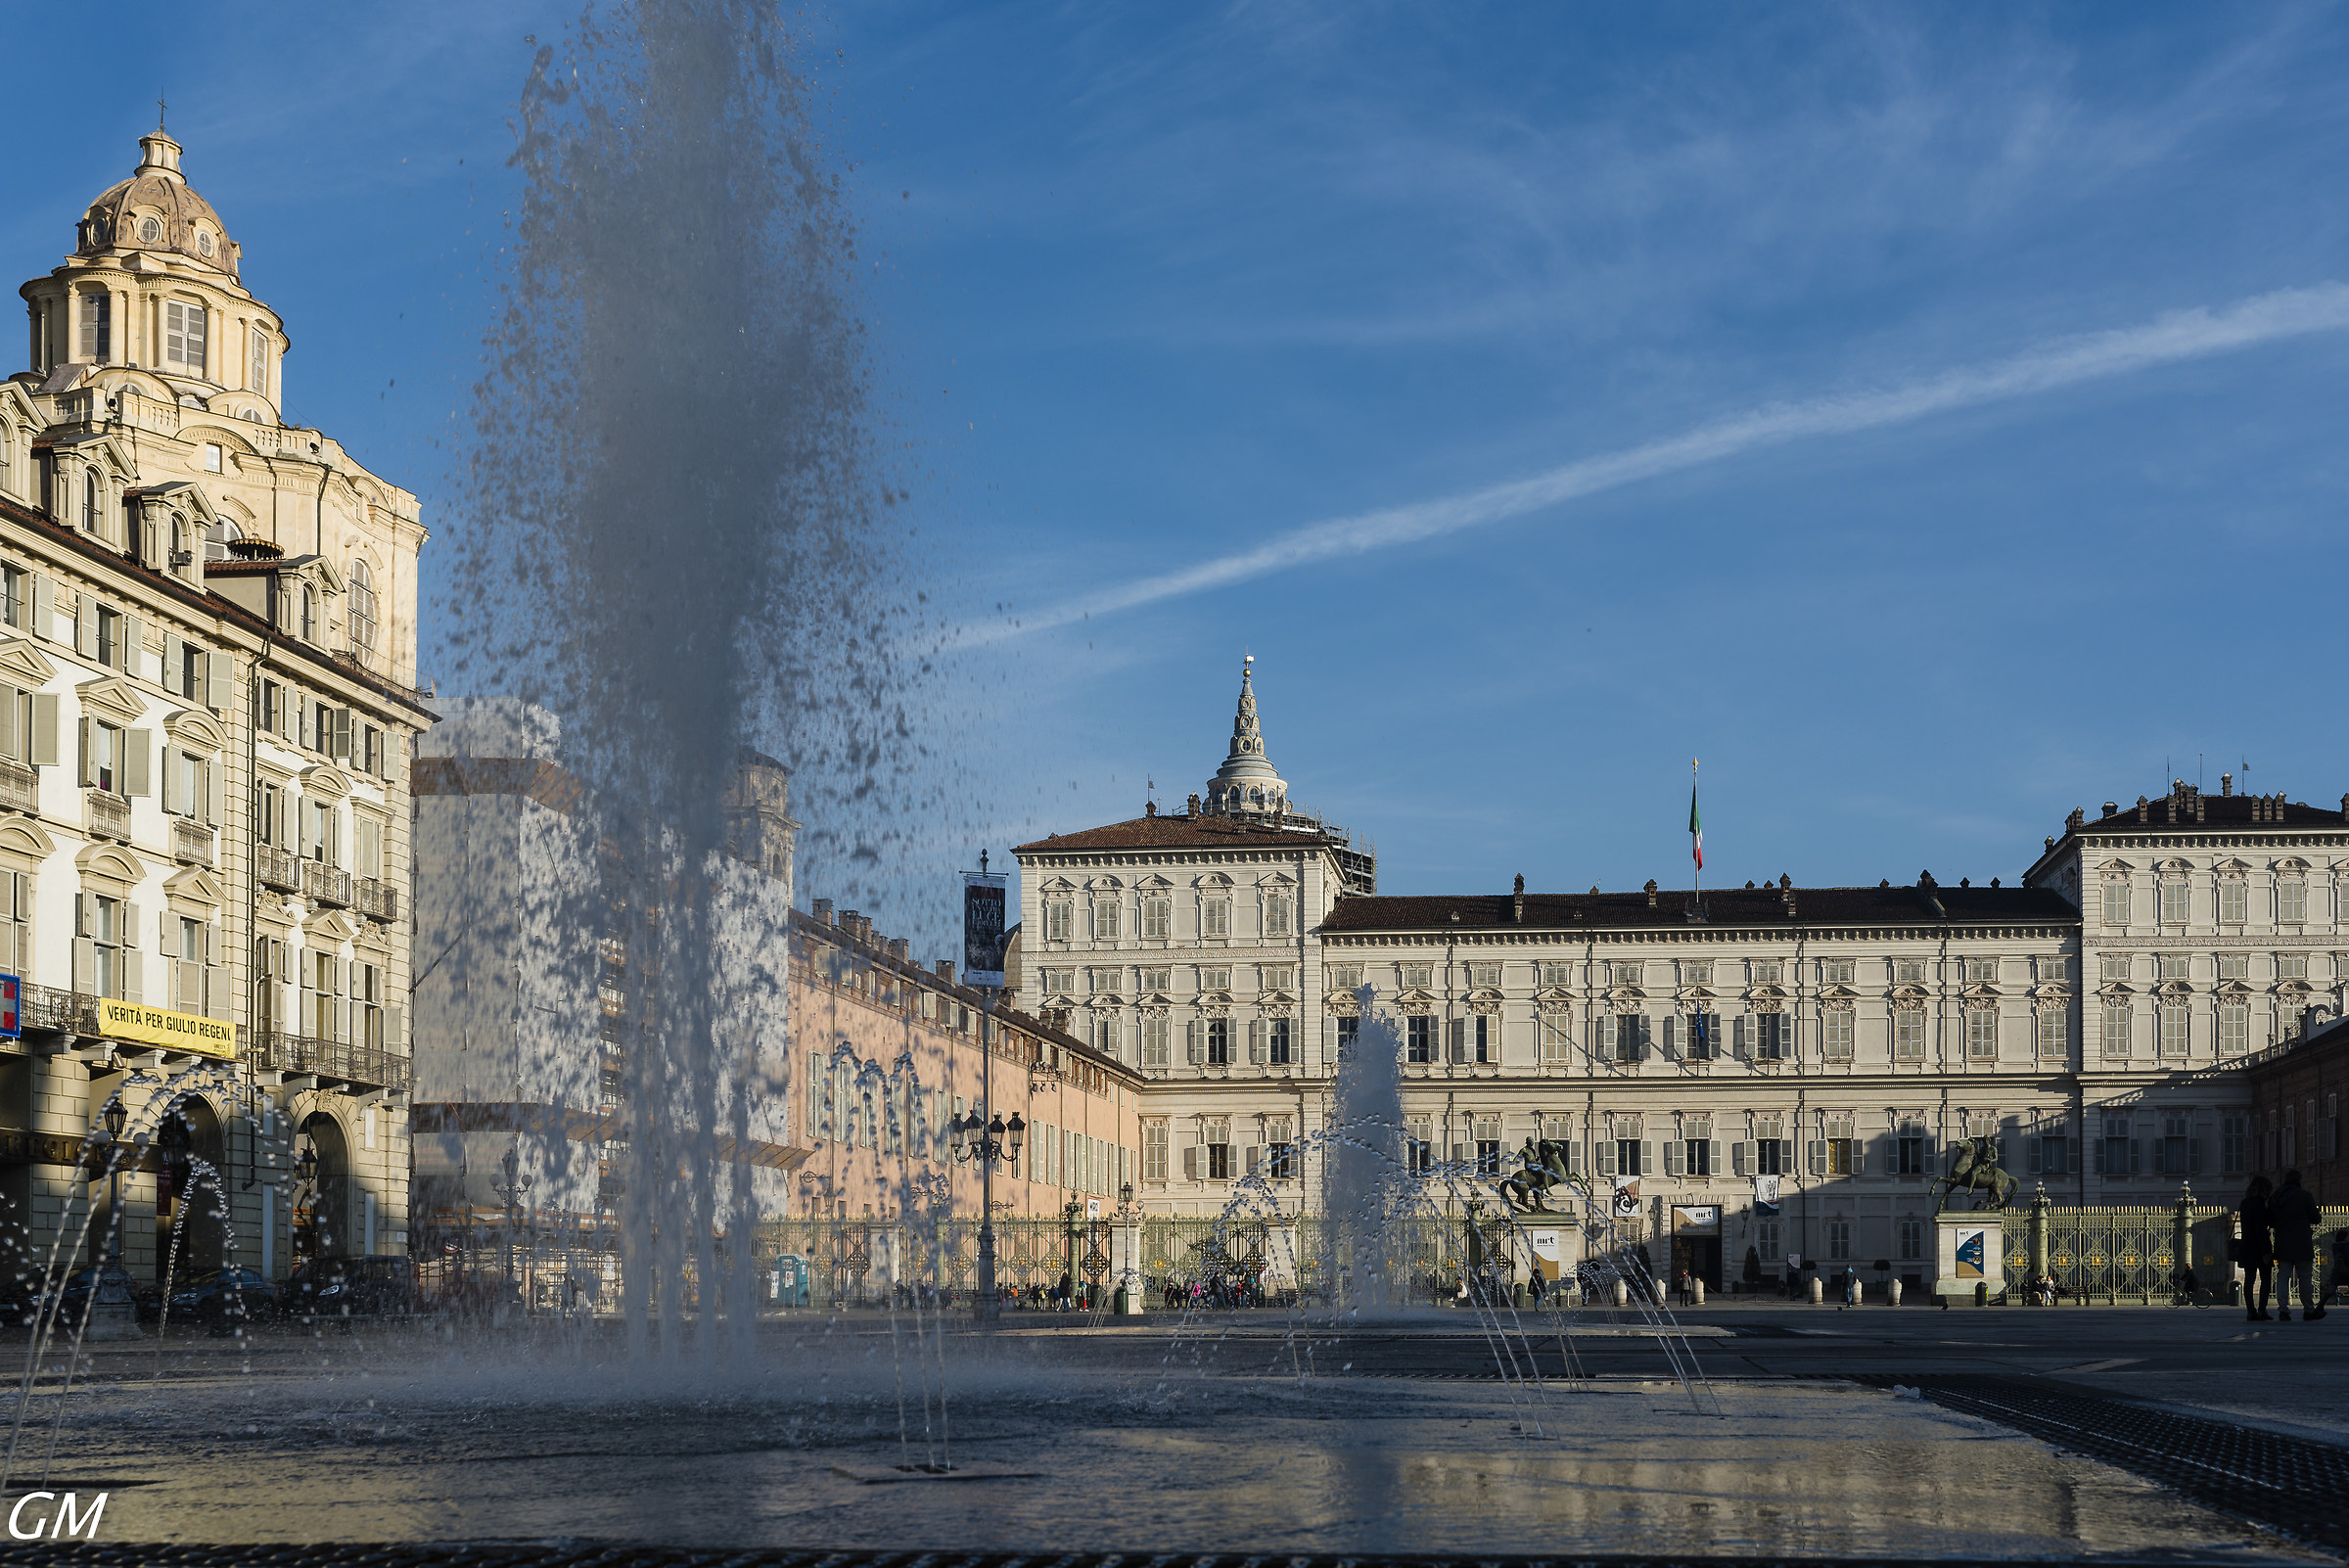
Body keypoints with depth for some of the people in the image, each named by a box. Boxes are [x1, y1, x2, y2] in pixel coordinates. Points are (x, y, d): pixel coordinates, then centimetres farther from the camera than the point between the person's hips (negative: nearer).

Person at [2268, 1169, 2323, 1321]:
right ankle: (2309, 1311, 10)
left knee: (2282, 1277, 3)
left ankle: (2283, 1310, -6)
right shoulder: (2305, 1196, -7)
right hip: (2302, 1245, -3)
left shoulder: (2274, 1199, 6)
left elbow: (2270, 1223, 12)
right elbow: (2315, 1219, -1)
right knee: (2305, 1278, 6)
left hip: (2282, 1245, 3)